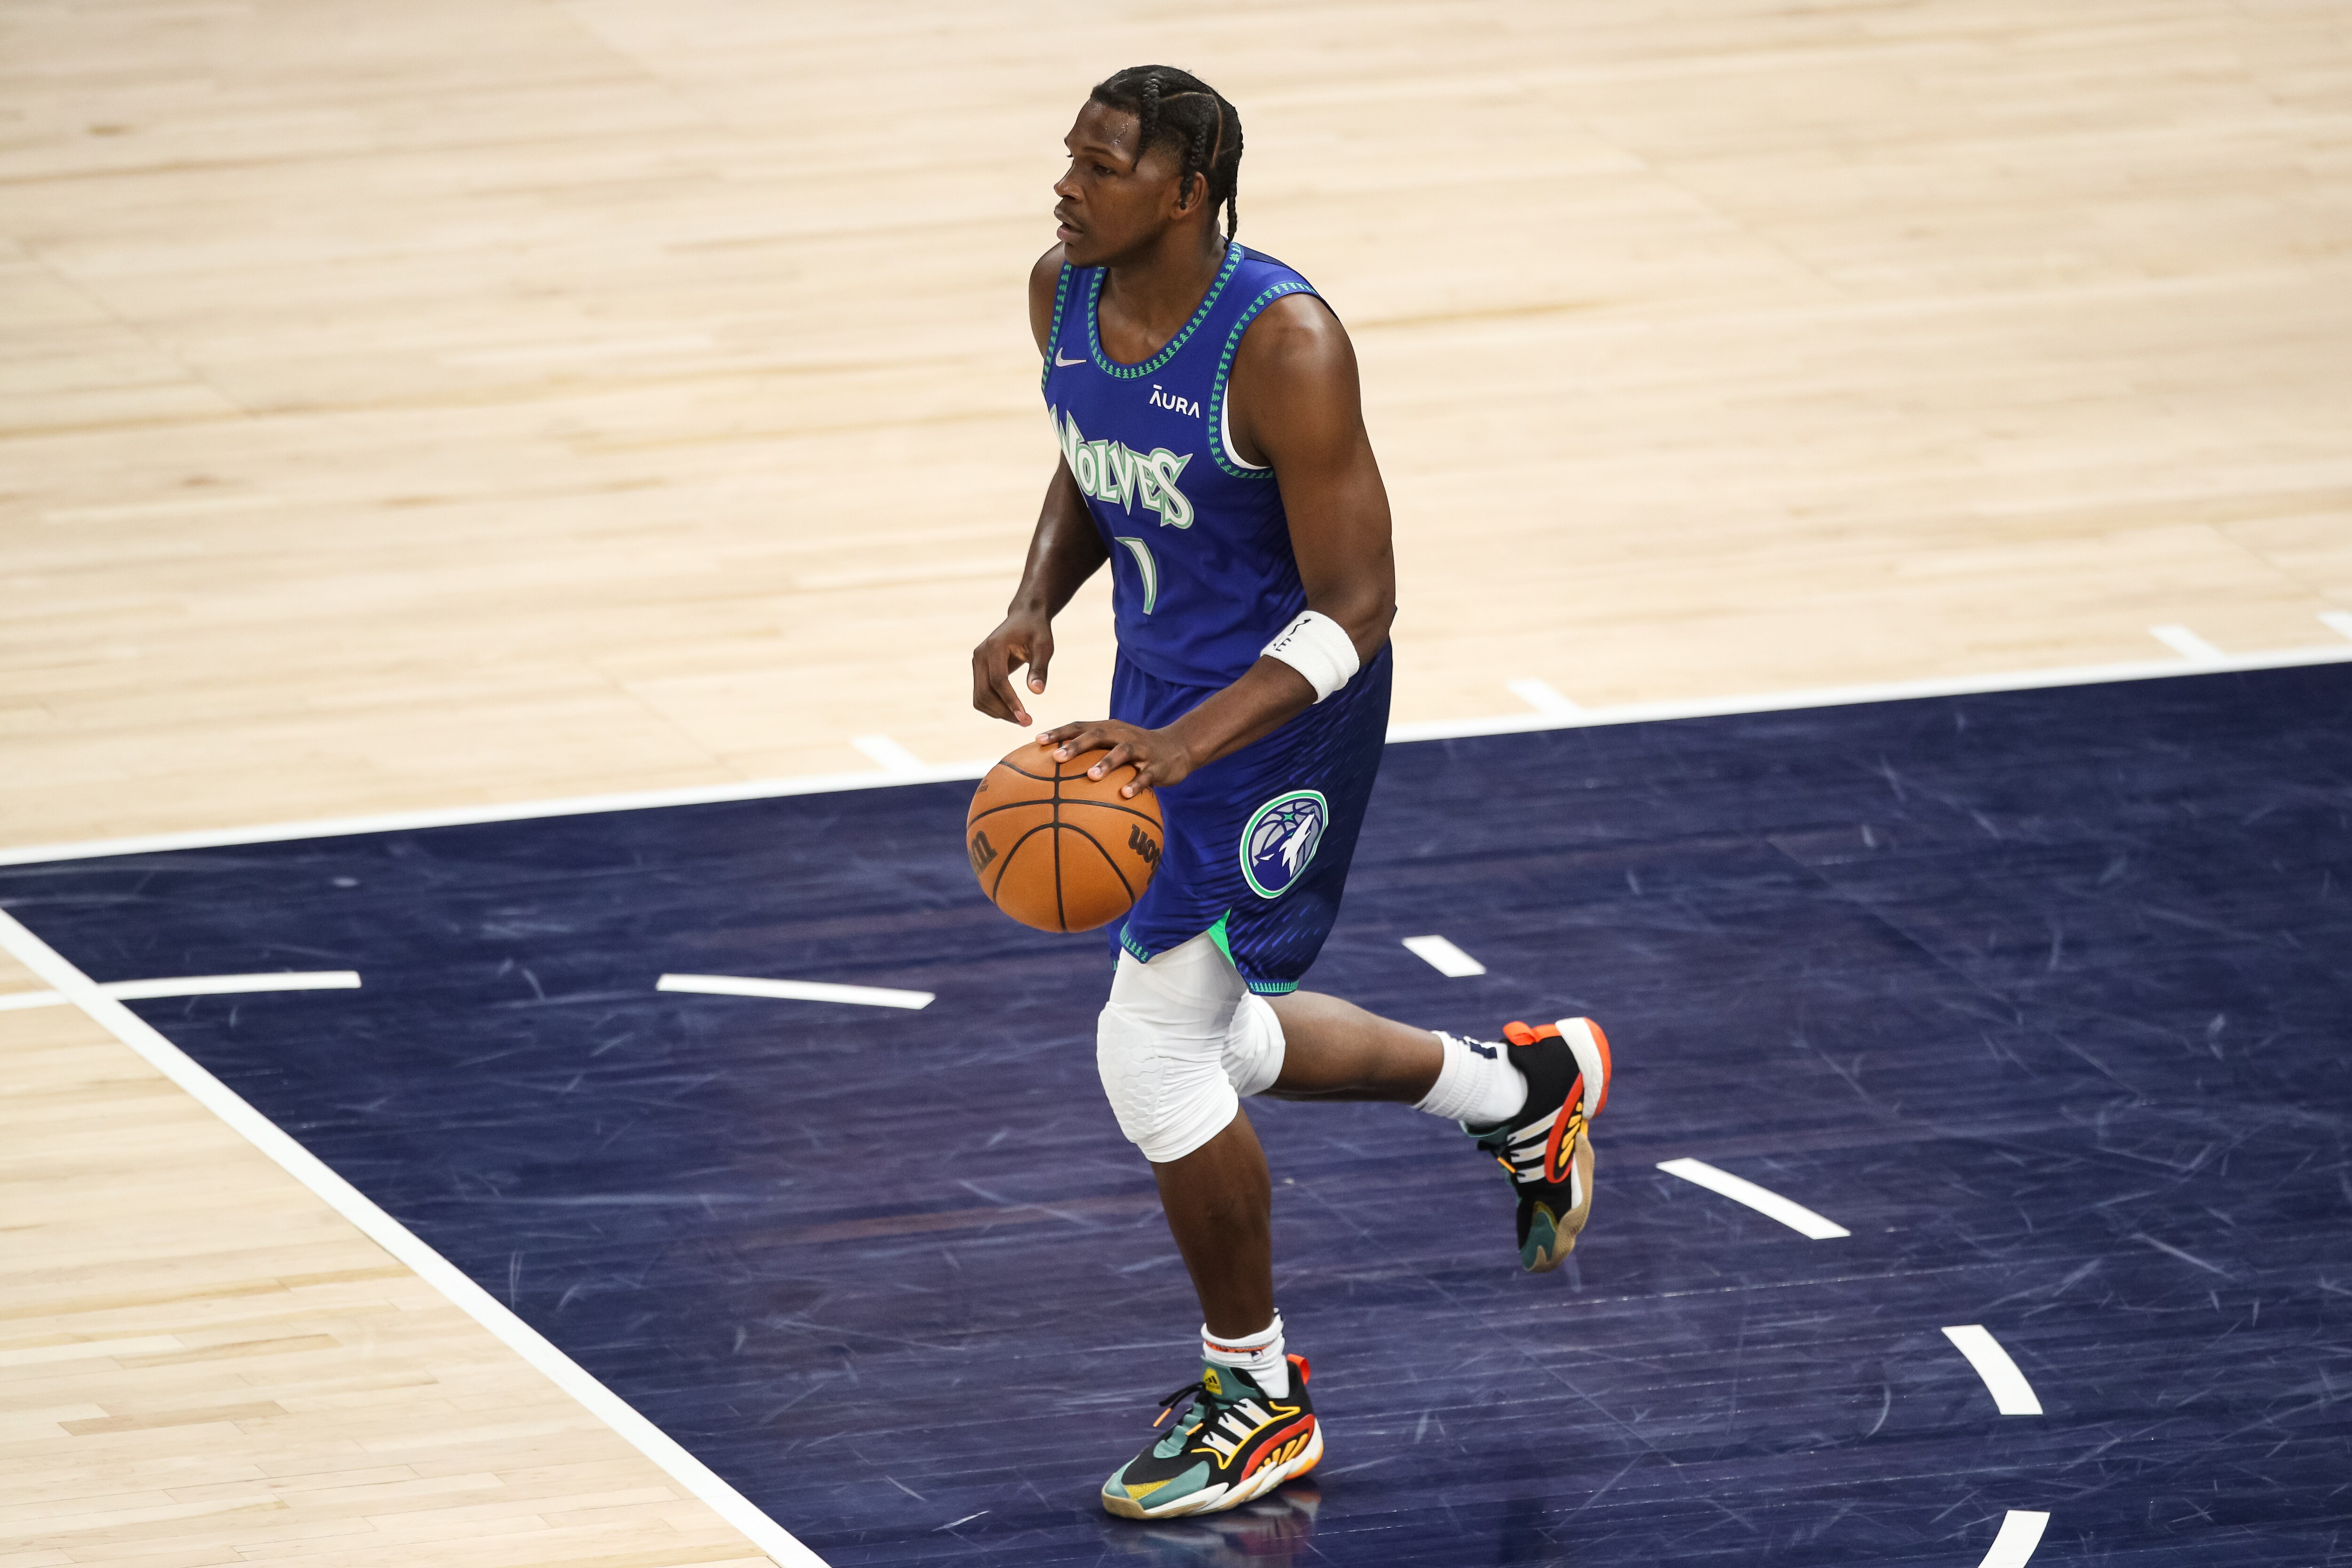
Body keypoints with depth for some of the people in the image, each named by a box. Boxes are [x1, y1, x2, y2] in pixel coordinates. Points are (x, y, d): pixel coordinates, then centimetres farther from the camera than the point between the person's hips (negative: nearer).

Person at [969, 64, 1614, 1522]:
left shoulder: (1284, 347, -29)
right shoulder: (1066, 293, -6)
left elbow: (1357, 606, -26)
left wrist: (1184, 743, -38)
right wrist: (1035, 606, -6)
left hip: (1284, 707, -8)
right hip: (1161, 683, 8)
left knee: (1155, 1055, -7)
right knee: (1210, 1042, 19)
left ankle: (1259, 1407, 13)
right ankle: (1528, 1086, 42)